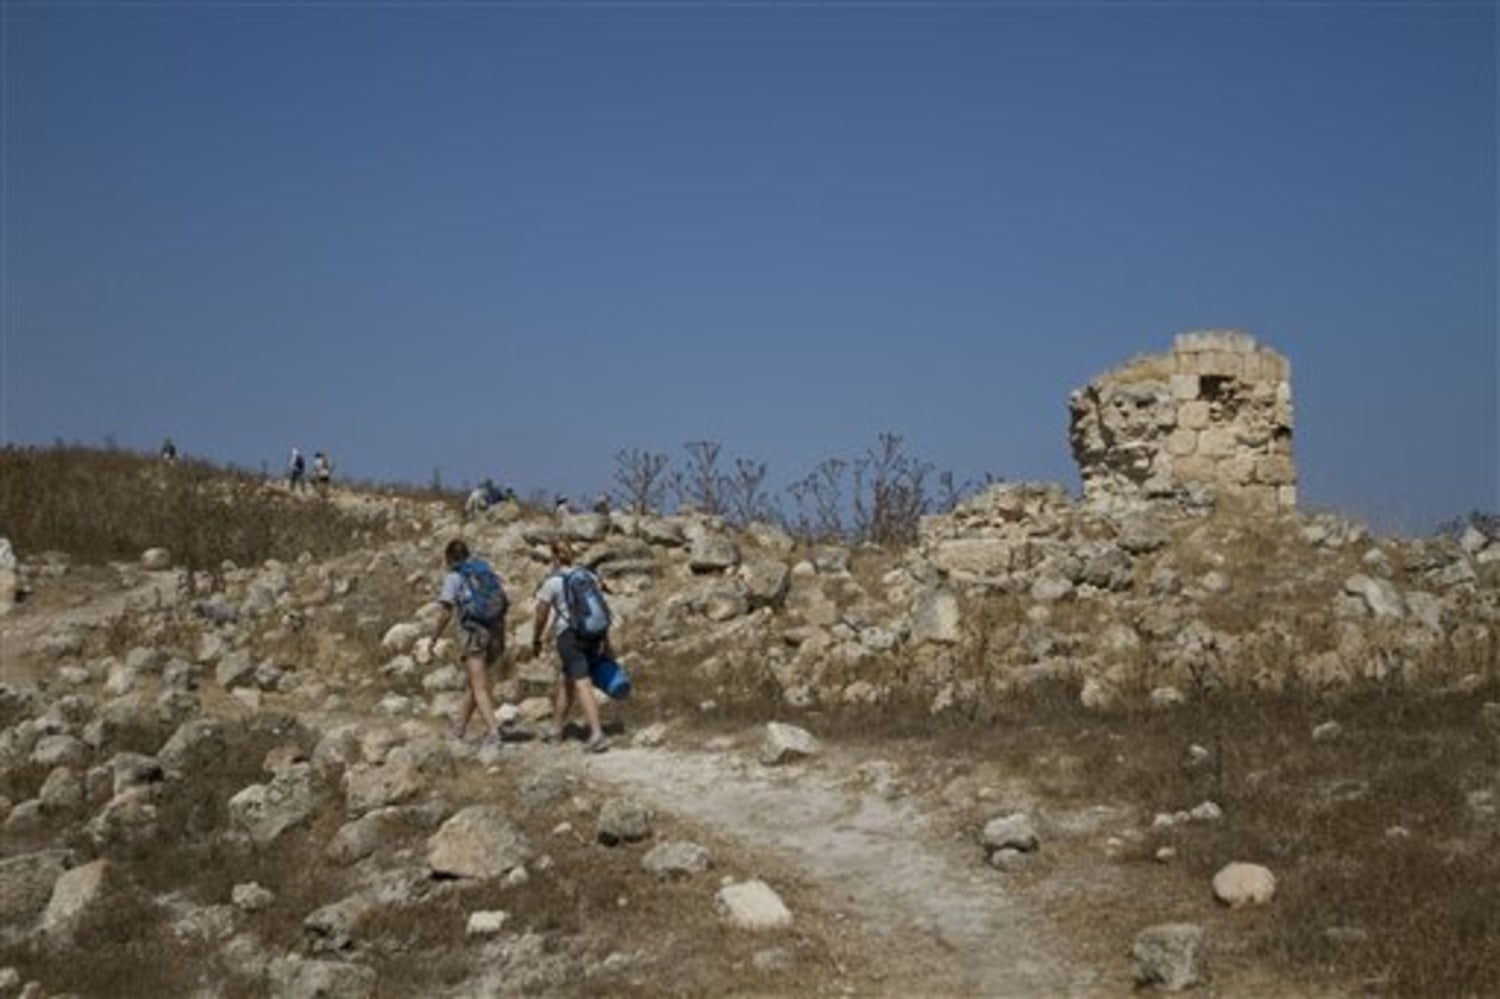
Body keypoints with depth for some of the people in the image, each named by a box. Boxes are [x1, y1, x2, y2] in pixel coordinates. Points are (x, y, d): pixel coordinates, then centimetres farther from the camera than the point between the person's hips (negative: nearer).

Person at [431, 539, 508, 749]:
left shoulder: (454, 577, 1)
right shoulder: (487, 571, 16)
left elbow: (447, 613, -6)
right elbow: (503, 606, 13)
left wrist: (434, 638, 5)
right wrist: (502, 640, 17)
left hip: (473, 633, -6)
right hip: (493, 633, 6)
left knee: (479, 688, -7)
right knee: (473, 681, 22)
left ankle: (493, 732, -22)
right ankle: (461, 726, 35)